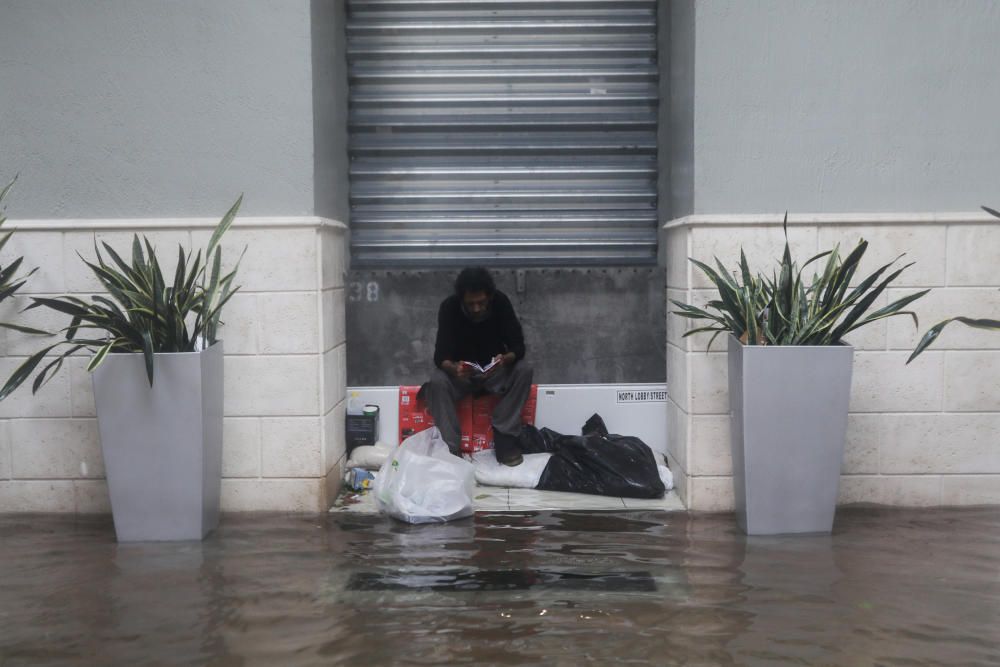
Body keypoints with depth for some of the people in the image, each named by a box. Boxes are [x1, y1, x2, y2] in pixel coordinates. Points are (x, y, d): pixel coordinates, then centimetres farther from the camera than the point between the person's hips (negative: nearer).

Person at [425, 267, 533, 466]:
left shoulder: (501, 302, -19)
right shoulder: (449, 307, -21)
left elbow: (518, 346, -19)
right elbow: (440, 355, -24)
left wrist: (505, 359, -42)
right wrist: (454, 368, -48)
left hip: (494, 370, 1)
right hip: (461, 371, -1)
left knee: (523, 370, -28)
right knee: (437, 381, -32)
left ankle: (504, 436, -19)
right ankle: (451, 447, -26)